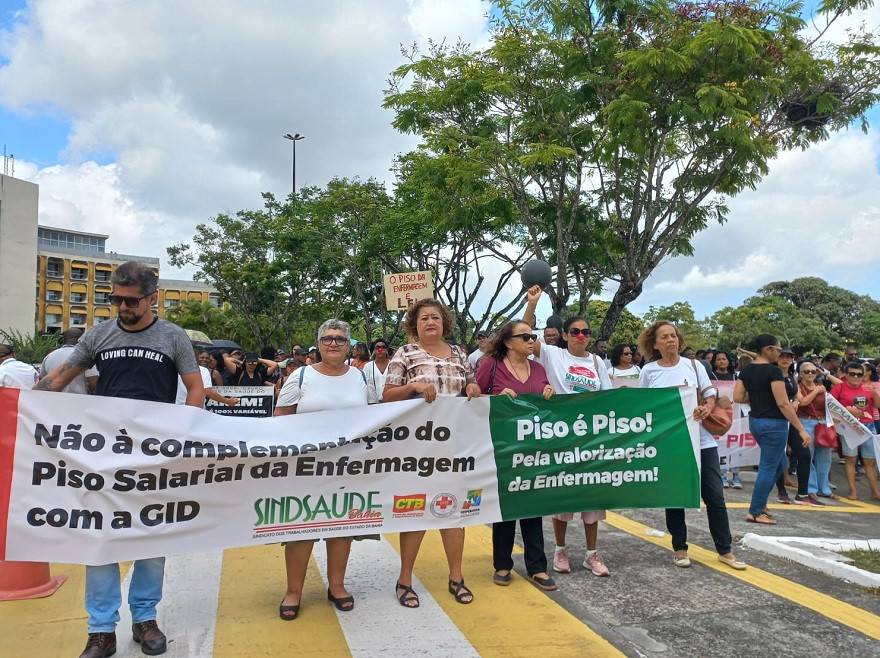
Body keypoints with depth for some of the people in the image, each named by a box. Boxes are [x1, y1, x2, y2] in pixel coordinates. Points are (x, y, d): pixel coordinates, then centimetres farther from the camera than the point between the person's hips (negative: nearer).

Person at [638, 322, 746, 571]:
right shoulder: (648, 371, 0)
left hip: (702, 440, 1)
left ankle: (725, 550, 20)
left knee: (715, 496, 5)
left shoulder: (693, 365, 4)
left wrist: (706, 409, -16)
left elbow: (710, 395, 5)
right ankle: (680, 548, 24)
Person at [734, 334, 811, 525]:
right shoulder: (773, 371, -17)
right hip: (773, 424, -8)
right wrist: (801, 429, -16)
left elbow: (737, 398, 3)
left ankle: (760, 502, 25)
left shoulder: (746, 370, 5)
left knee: (779, 464, 22)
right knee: (768, 467, 1)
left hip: (755, 421, 8)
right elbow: (783, 403, -20)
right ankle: (755, 512, 7)